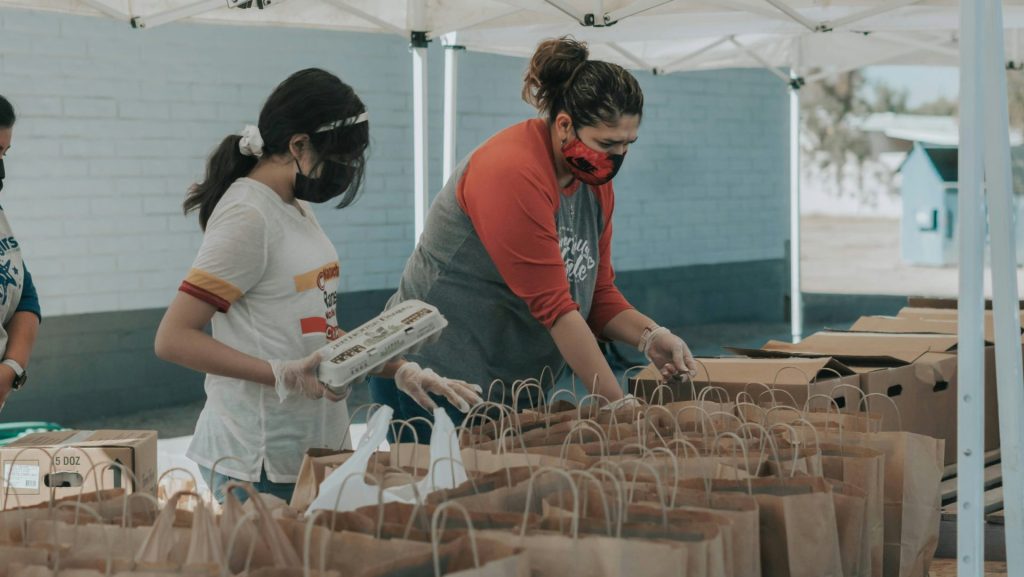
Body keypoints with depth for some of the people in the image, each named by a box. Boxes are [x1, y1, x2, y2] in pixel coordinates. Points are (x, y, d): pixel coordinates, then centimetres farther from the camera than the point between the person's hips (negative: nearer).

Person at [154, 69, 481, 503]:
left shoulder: (296, 208, 12)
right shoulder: (248, 215, -15)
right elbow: (172, 339, -19)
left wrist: (400, 370, 7)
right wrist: (283, 375, -25)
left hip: (315, 447, 9)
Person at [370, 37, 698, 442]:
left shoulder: (595, 180, 4)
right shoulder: (513, 173, -22)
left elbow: (598, 294, 8)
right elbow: (552, 306, -24)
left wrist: (649, 336, -12)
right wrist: (618, 405, -23)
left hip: (517, 388, 8)